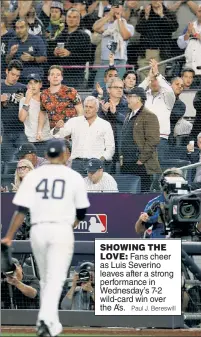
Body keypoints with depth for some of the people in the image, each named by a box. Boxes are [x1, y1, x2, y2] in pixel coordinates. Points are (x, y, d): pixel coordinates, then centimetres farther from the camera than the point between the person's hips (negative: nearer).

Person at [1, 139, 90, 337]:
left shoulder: (33, 176, 3)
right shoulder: (74, 177, 3)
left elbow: (21, 209, -3)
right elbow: (81, 213, 9)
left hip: (38, 230, 2)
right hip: (62, 230, -2)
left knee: (45, 279, 17)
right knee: (56, 279, -8)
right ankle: (46, 319, -28)